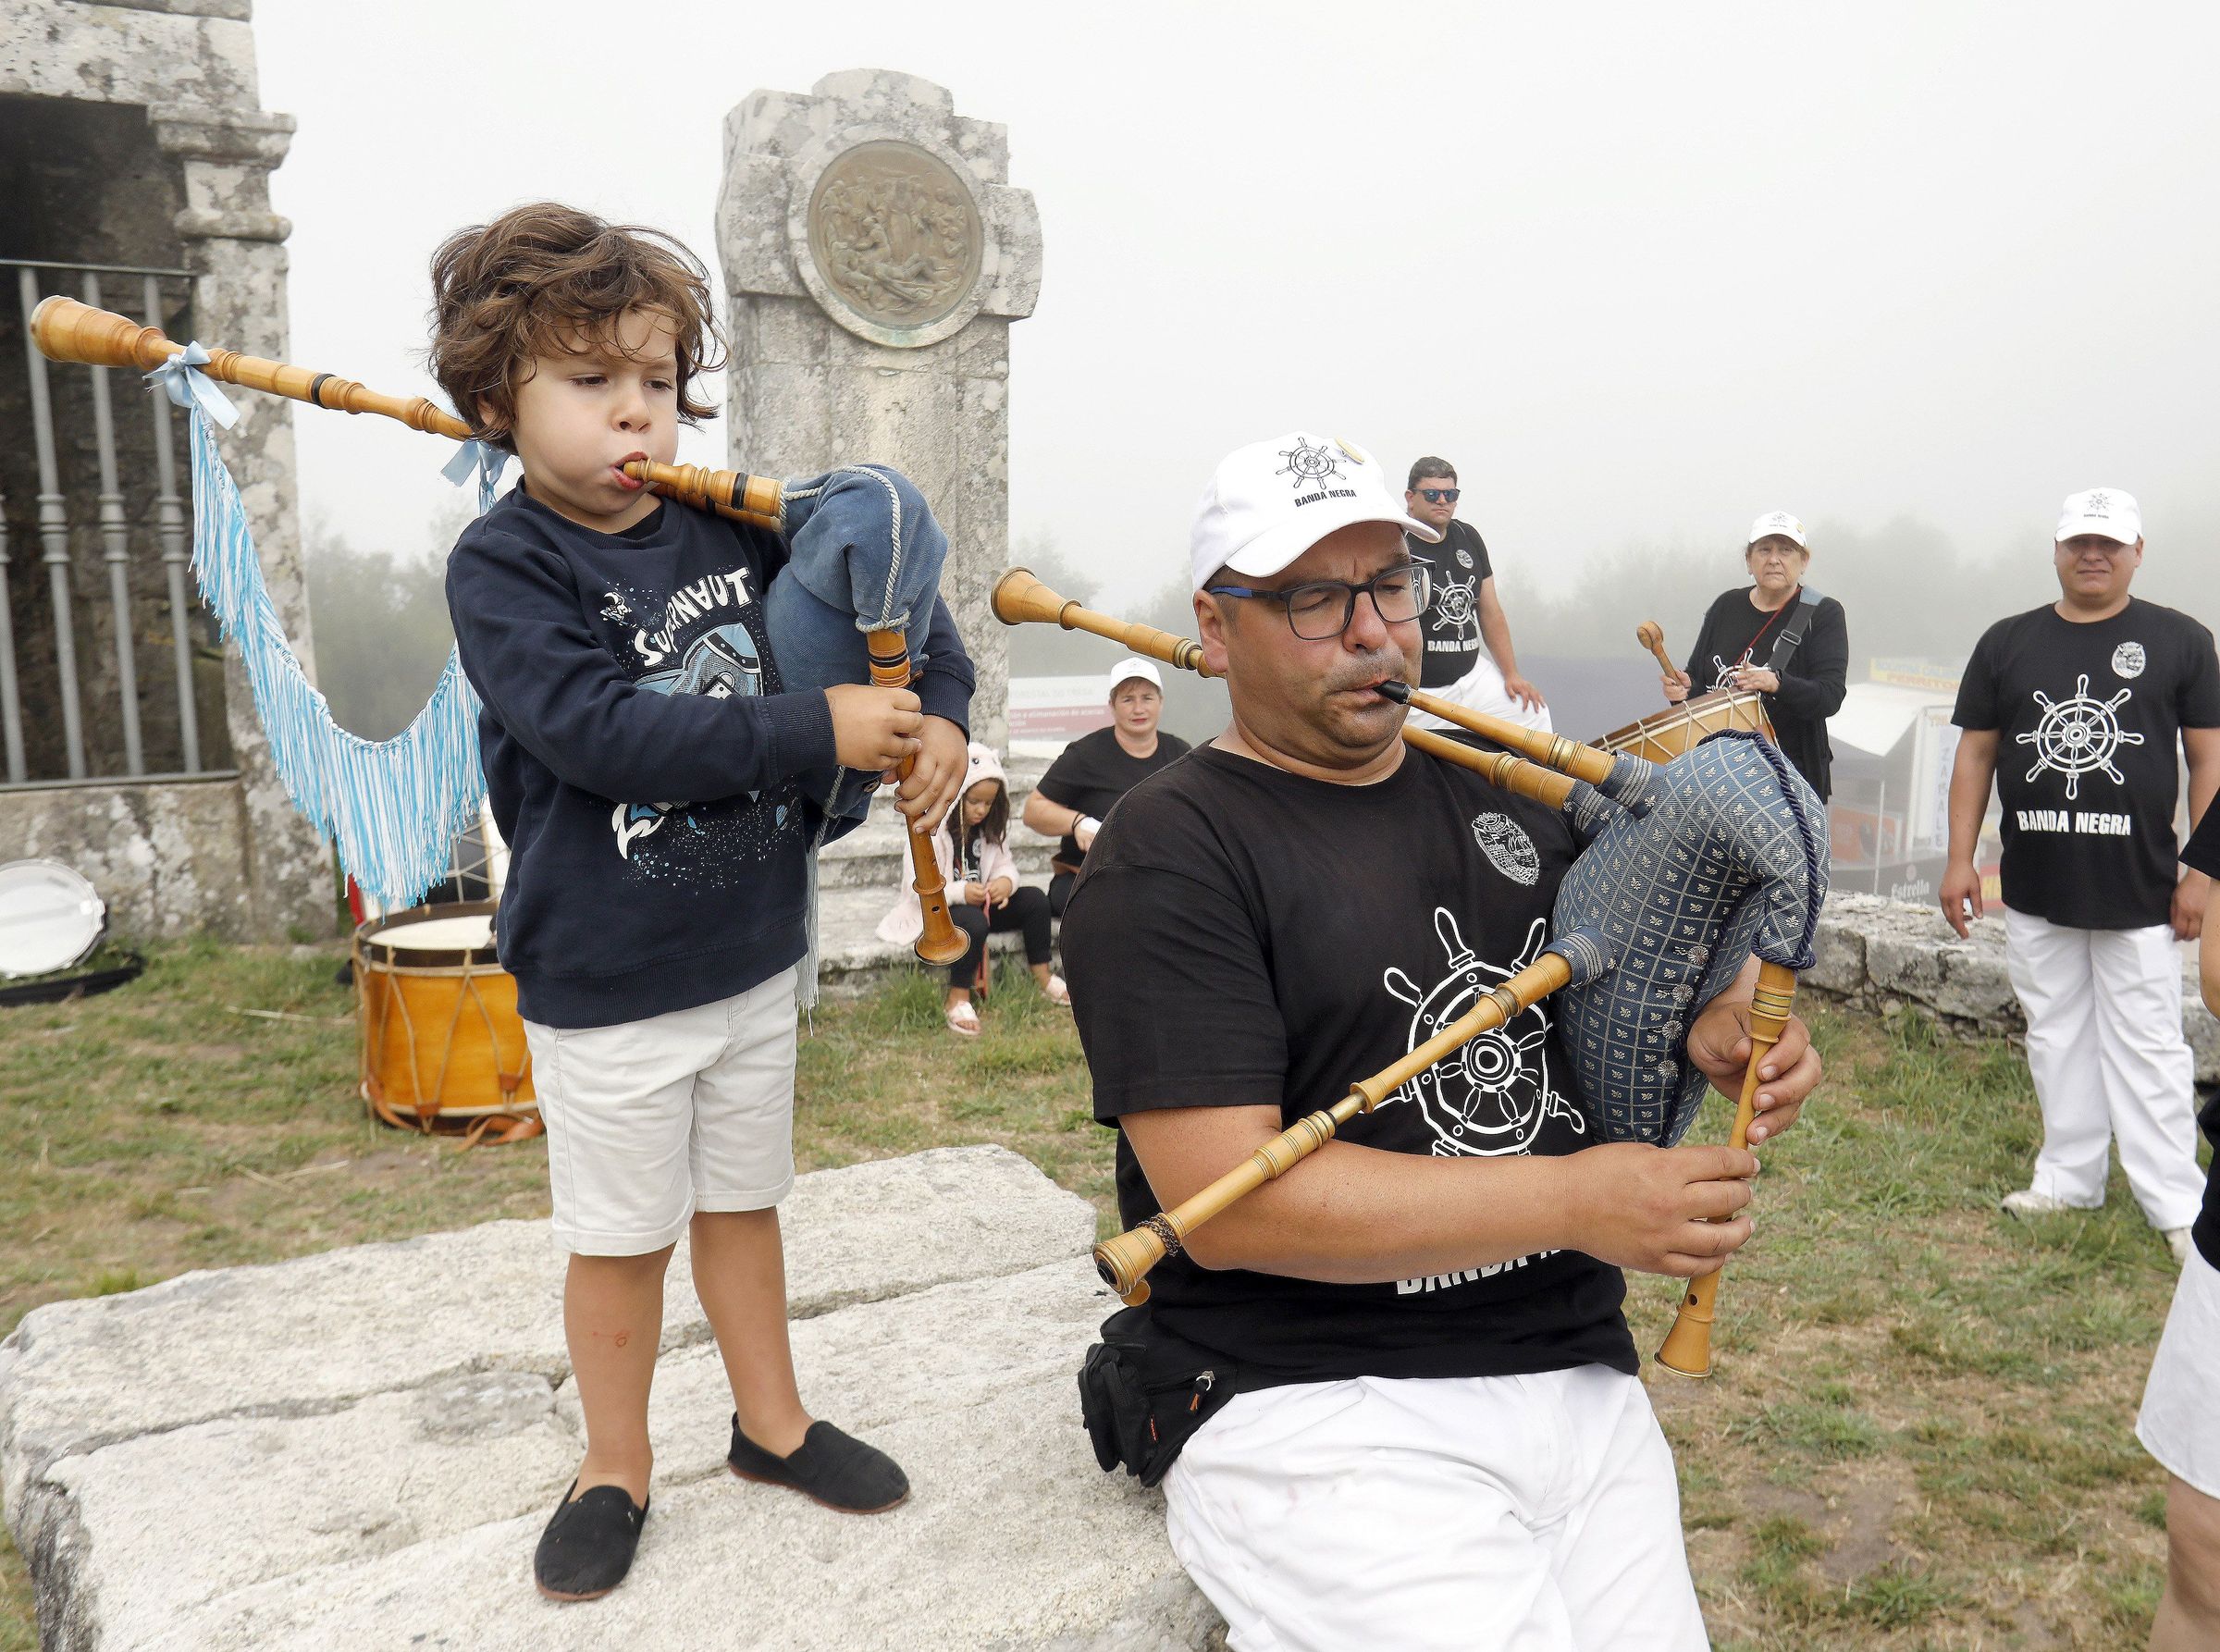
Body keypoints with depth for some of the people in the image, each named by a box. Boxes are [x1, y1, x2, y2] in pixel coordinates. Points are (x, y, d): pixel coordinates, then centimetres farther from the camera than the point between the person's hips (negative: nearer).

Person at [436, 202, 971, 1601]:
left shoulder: (734, 528, -1)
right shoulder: (501, 566, -14)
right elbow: (599, 729, -28)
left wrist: (940, 714, -8)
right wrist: (818, 731, -27)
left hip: (757, 952, 4)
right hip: (605, 983, -4)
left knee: (744, 1201, 21)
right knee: (621, 1237, 12)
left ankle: (772, 1420, 40)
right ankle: (617, 1465, 35)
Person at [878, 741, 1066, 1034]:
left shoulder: (990, 830, 4)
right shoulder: (928, 833, -17)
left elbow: (1005, 864, 5)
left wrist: (1006, 882, -21)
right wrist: (960, 893, -35)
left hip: (979, 905, 7)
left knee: (1035, 899, -9)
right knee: (973, 922, -39)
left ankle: (1043, 977, 2)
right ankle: (957, 1001, -25)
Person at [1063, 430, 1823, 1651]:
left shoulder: (1505, 792, 12)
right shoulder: (1171, 856, -11)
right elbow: (1226, 1202, -19)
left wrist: (1715, 1029, 0)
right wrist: (1571, 1202, -19)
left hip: (1581, 1373, 7)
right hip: (1312, 1404, -6)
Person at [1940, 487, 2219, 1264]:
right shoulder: (2007, 642, 7)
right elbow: (1975, 753, 8)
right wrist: (1960, 859, 3)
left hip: (2138, 892, -3)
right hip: (2034, 889, 3)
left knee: (2148, 1048, 2)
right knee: (2056, 1038, 11)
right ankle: (2069, 1179, 23)